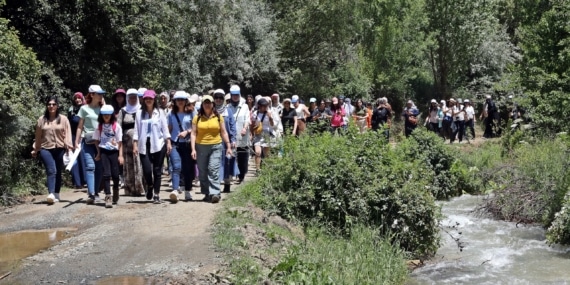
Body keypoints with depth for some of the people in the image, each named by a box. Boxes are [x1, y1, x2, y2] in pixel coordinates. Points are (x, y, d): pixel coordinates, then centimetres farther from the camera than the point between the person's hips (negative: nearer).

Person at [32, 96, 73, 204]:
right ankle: (51, 194, -25)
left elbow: (67, 134, -1)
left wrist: (69, 147, -10)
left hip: (60, 149, 1)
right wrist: (35, 149, 14)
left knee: (58, 172, 8)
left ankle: (56, 195, 20)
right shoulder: (42, 119, 6)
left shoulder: (63, 119, 3)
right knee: (51, 171, -16)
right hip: (45, 149, -1)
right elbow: (38, 136, 10)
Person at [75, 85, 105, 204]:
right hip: (88, 142, -3)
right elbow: (80, 126, 3)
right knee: (90, 167, -11)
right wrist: (76, 142, 0)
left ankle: (96, 193, 12)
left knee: (99, 168, 4)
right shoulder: (84, 109, 4)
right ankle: (91, 194, -16)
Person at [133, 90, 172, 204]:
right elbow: (136, 130, 6)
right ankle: (150, 186, 25)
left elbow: (165, 128, 4)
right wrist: (135, 145, 0)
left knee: (157, 170, 1)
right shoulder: (140, 113, 7)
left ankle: (156, 195, 10)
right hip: (144, 145, 1)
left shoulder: (160, 112, 5)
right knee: (147, 170, -6)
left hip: (158, 145, 0)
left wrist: (168, 143, -2)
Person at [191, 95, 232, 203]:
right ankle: (207, 194, 17)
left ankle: (215, 193, -14)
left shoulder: (218, 117, 6)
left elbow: (223, 132, 8)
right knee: (203, 172, 6)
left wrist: (228, 146, 4)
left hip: (215, 146, -1)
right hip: (201, 147, 1)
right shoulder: (197, 118, 4)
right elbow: (193, 134, 1)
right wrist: (193, 149, -7)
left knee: (213, 170, -13)